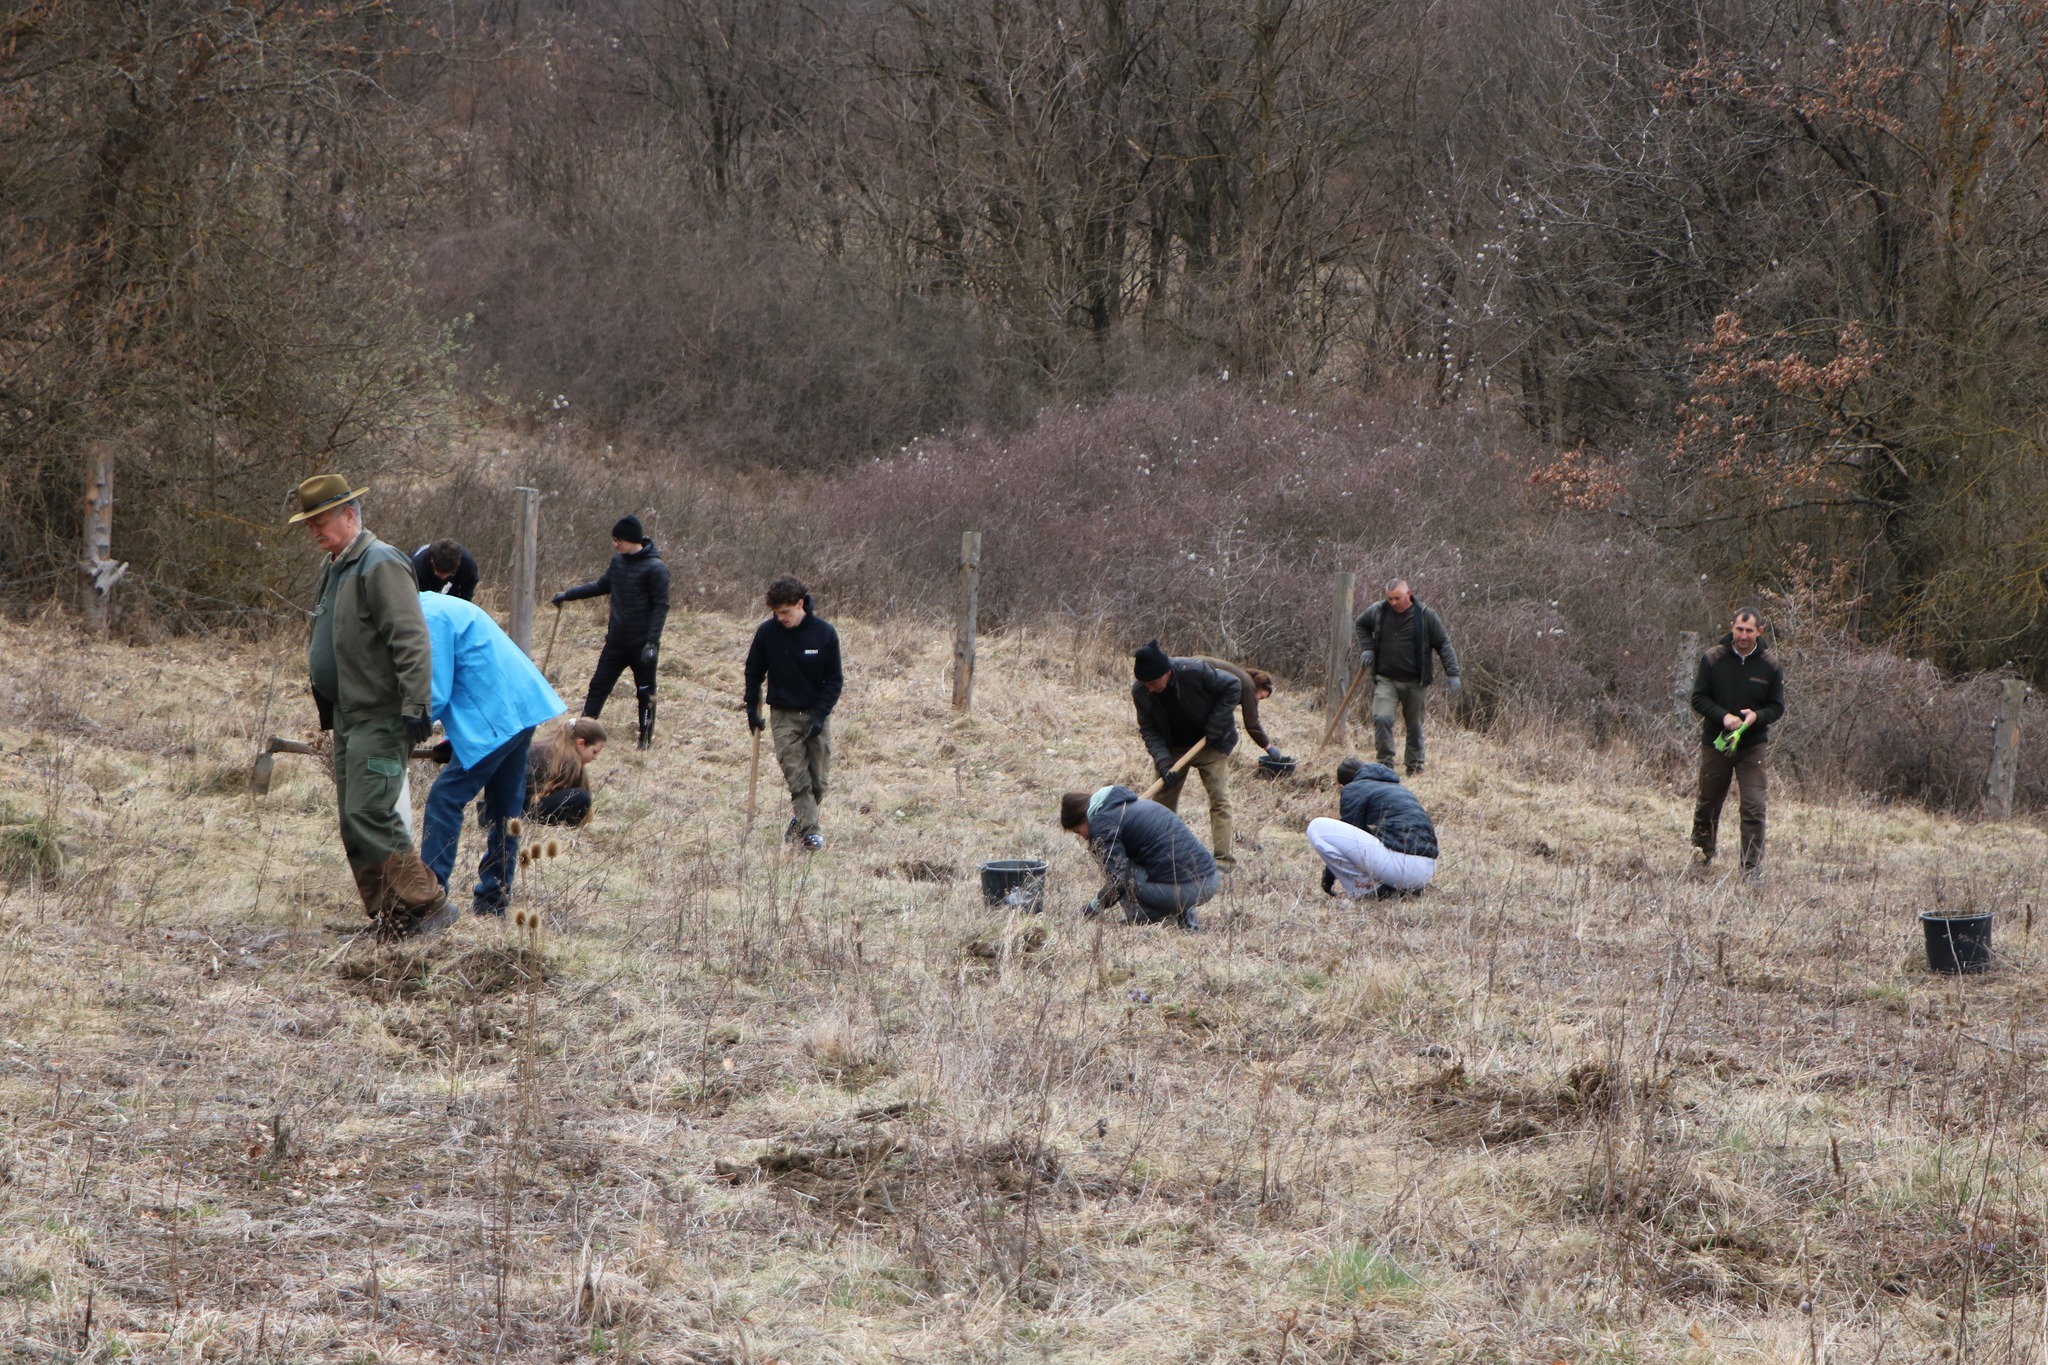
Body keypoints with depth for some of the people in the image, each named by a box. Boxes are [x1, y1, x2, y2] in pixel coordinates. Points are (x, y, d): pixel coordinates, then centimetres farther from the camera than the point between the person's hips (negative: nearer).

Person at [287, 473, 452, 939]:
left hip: (381, 717, -10)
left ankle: (427, 905, -10)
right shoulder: (334, 569, 17)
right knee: (352, 820, 8)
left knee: (369, 813, -16)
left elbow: (412, 642, -21)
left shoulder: (380, 565, -14)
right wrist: (327, 711, 23)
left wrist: (415, 707, -25)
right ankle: (387, 919, 12)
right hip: (348, 716, 10)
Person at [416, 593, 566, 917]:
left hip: (492, 719, -10)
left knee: (445, 798, -7)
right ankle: (495, 898, 22)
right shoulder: (440, 608, 16)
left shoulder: (431, 618, -15)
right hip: (522, 706, 10)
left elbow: (436, 695, -16)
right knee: (505, 807, 14)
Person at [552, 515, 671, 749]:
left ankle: (646, 738, 17)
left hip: (641, 644, -6)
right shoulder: (618, 561, 6)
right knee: (598, 686, 5)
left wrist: (652, 642, -22)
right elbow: (602, 585, 21)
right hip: (616, 642, 6)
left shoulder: (654, 568, -15)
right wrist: (568, 594, 20)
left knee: (645, 693, 5)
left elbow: (660, 606, -16)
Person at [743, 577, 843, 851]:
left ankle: (801, 821, 24)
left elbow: (835, 680, -3)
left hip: (817, 714, 0)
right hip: (783, 715, 0)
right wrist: (752, 710, 5)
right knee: (797, 777, -10)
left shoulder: (824, 633, -9)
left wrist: (819, 715, -13)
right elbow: (754, 673, 8)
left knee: (818, 779, 4)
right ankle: (809, 829, -8)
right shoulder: (767, 632, -6)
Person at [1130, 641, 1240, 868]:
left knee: (1219, 798, -12)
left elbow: (1232, 688, -16)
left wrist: (1215, 727, -19)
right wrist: (1163, 762, -25)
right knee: (1162, 801, 3)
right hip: (1172, 748, 3)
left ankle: (1222, 857, -13)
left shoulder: (1195, 672, -30)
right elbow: (1148, 730, -11)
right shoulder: (1140, 692, -18)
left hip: (1210, 745, -3)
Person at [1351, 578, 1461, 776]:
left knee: (1415, 726, 10)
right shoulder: (1377, 611, -1)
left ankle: (1415, 768, 22)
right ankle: (1385, 764, -10)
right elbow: (1360, 625, 21)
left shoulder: (1425, 616, -7)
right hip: (1385, 680, 1)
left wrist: (1452, 673, -7)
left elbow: (1443, 644, -1)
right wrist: (1366, 648, 6)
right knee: (1382, 719, -18)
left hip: (1415, 683, -1)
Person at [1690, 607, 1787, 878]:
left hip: (1753, 744, 0)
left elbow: (1777, 707, 5)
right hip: (1715, 743, 0)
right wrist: (1723, 716, -19)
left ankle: (1752, 868, -8)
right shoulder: (1712, 659, -4)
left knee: (1754, 808, -10)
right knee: (1708, 804, 12)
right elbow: (1699, 698, -2)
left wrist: (1757, 716, -17)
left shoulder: (1769, 665, -1)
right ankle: (1701, 854, 34)